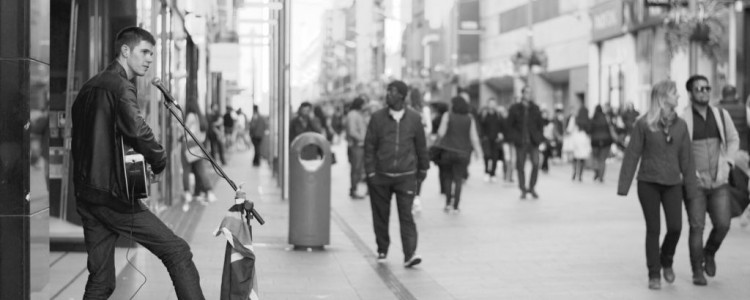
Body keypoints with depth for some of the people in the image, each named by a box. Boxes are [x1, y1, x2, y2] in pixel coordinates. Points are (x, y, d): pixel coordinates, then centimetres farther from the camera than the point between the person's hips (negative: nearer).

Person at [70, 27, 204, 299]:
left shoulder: (88, 88, 18)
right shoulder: (120, 86, -10)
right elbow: (136, 128, -28)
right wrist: (159, 160, -12)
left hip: (85, 195, 9)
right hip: (114, 196, -9)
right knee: (178, 252, -2)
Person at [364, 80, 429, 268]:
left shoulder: (414, 119, 2)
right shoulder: (377, 118, 0)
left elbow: (421, 145, 12)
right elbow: (369, 146, 1)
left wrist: (423, 168, 17)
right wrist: (370, 172, -5)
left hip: (406, 176, -1)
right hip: (381, 176, 1)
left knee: (406, 215, -9)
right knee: (381, 215, 8)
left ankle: (410, 254, -12)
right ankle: (382, 250, 25)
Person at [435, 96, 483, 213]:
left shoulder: (447, 116, -4)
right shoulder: (470, 119, 3)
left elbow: (441, 133, -7)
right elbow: (474, 138, 1)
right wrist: (478, 152, 10)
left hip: (448, 151, -1)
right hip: (463, 153, 1)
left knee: (448, 177, 16)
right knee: (458, 179, 6)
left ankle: (448, 203, 10)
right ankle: (455, 206, 3)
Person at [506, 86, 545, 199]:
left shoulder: (535, 108, 7)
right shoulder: (514, 108, 2)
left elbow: (540, 123, 14)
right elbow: (510, 126, 3)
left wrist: (539, 137, 3)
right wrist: (516, 138, -7)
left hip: (533, 142, 1)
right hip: (521, 143, -1)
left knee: (536, 164, -10)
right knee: (521, 166, 2)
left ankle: (532, 188, 4)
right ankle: (523, 190, 13)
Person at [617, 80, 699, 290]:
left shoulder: (680, 125, 4)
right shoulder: (643, 124, -6)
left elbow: (686, 158, 6)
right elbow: (632, 155, -5)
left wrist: (691, 187, 4)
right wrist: (624, 185, -7)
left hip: (673, 184, 3)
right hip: (648, 183, -3)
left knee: (675, 227, -5)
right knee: (653, 229, 1)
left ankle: (666, 262, 24)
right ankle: (654, 274, 13)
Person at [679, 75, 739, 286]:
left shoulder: (721, 115, 4)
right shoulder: (682, 119, -8)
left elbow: (733, 140, 17)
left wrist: (727, 164, 3)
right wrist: (692, 173, -11)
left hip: (719, 182, 3)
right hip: (694, 183, -3)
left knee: (723, 224, -5)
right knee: (697, 227, -3)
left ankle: (709, 253, 26)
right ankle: (697, 272, 11)